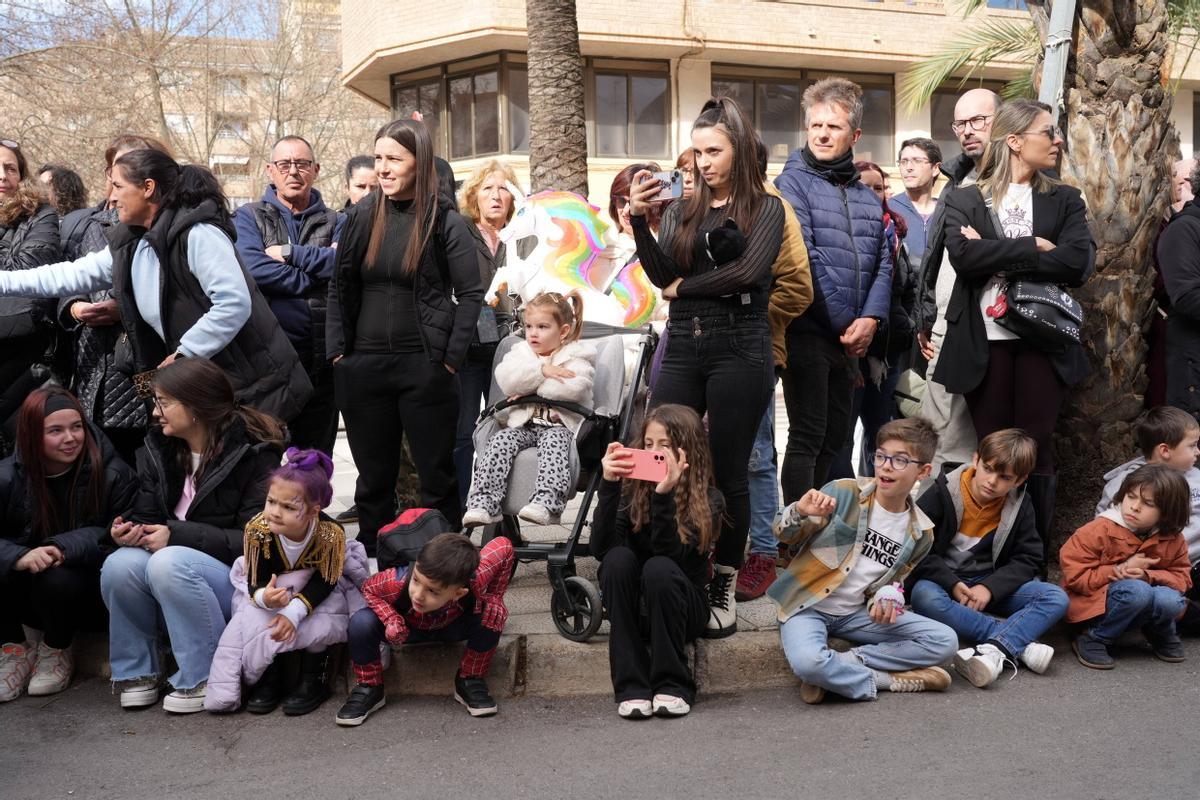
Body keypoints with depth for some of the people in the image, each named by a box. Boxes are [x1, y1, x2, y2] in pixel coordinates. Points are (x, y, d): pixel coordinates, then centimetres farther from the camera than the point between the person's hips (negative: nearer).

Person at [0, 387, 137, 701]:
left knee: (58, 578, -35)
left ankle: (56, 651, -1)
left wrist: (65, 547, -35)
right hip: (26, 598, 3)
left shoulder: (111, 473, -16)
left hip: (87, 598, -2)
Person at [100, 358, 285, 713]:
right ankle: (136, 671, -3)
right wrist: (127, 533, -18)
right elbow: (147, 516, 7)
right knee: (118, 565, -24)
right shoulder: (159, 450, 6)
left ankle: (206, 679, -18)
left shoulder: (255, 454, -14)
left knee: (170, 563, -33)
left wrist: (177, 536, -23)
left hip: (239, 580, -5)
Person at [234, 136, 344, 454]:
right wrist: (322, 263, -10)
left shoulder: (334, 222, 12)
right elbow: (254, 269, -15)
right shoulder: (249, 218, 5)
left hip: (321, 359, 3)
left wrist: (291, 253, -12)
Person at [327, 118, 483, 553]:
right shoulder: (361, 216, 6)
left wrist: (451, 358, -9)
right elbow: (340, 289, 10)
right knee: (374, 478, 13)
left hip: (424, 367, -3)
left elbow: (470, 293, -4)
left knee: (437, 476, 6)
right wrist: (337, 352, 3)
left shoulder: (445, 220, -4)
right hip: (363, 367, 4)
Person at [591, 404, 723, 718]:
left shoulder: (707, 500, -9)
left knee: (659, 567, -31)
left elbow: (671, 553, -24)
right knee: (618, 558, -27)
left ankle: (673, 685, -19)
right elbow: (601, 549, -17)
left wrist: (664, 495, -35)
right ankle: (632, 686, -25)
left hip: (681, 608, -2)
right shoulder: (631, 489, -4)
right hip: (632, 608, 2)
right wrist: (609, 486, -26)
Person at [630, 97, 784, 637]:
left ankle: (724, 590, 13)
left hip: (739, 348, -3)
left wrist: (685, 287, -2)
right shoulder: (682, 211, 15)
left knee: (727, 474, 1)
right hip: (683, 348, 4)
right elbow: (661, 275, 1)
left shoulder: (765, 208, 5)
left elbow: (748, 271, -12)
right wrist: (639, 221, -12)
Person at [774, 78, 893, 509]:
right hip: (807, 331, -7)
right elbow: (804, 261, -14)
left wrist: (870, 319, -8)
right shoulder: (794, 182, -5)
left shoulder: (867, 196, 15)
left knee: (835, 434, 13)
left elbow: (883, 263, 9)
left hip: (851, 336, 7)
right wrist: (845, 323, -14)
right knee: (808, 435, -6)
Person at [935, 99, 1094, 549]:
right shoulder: (965, 200, 6)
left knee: (1035, 449, 2)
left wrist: (998, 256, -8)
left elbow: (1078, 262, -7)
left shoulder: (1064, 200, 11)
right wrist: (1034, 247, -12)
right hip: (984, 341, -1)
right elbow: (964, 256, -14)